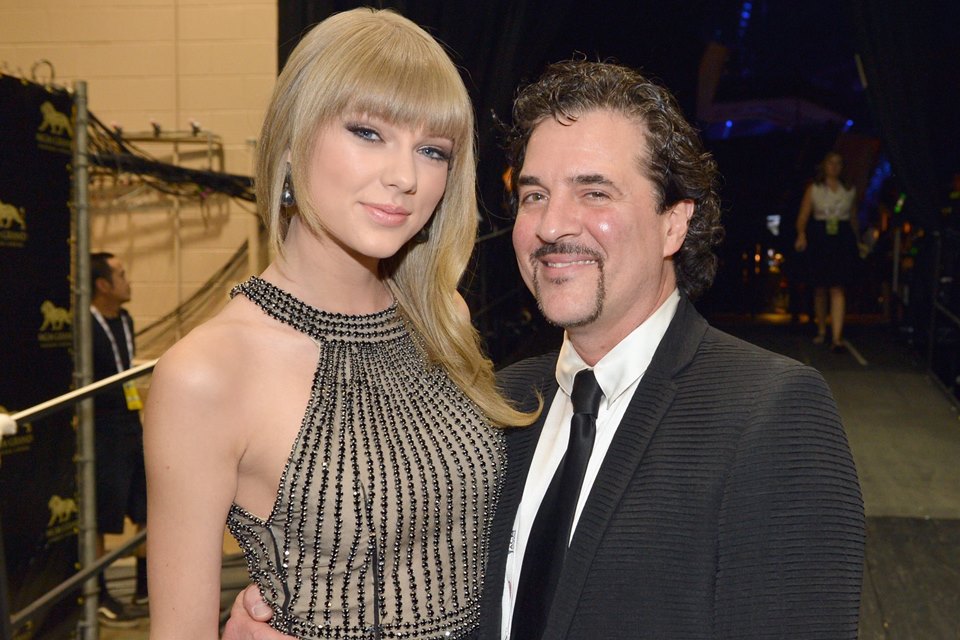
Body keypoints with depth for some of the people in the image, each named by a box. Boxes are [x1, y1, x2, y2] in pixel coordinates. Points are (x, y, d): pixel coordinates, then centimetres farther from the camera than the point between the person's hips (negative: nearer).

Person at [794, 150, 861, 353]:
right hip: (819, 239, 0)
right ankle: (821, 330, 27)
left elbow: (853, 218, 18)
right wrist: (801, 234, -19)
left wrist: (857, 241, 17)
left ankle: (837, 338, -15)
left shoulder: (849, 191, 12)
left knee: (838, 289, -9)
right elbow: (803, 216, -3)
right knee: (820, 288, 8)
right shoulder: (813, 189, 5)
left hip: (843, 240, 0)